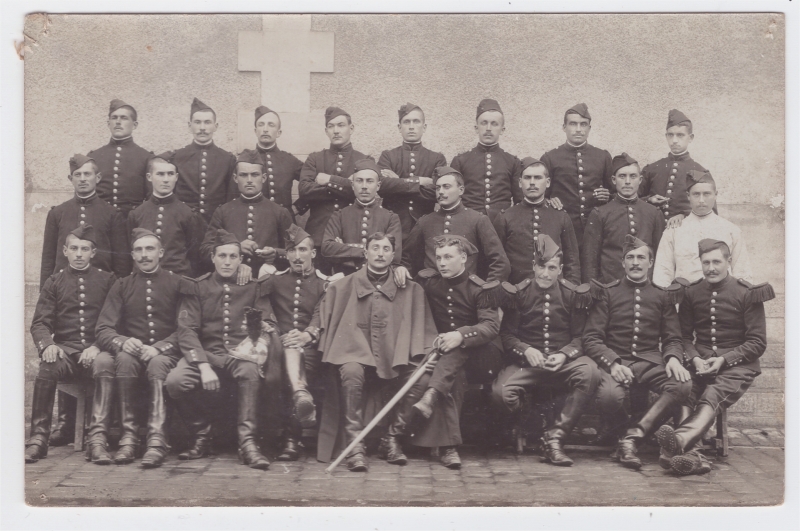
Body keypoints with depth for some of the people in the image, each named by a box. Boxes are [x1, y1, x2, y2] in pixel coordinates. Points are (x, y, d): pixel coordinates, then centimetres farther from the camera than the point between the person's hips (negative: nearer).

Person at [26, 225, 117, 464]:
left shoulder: (107, 280, 11)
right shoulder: (54, 282, 14)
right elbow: (40, 323, 8)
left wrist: (97, 346, -14)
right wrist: (47, 345, -15)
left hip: (95, 350, -1)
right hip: (65, 349, 1)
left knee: (105, 363, -37)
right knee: (47, 367, -33)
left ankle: (97, 438, -39)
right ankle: (39, 437, -22)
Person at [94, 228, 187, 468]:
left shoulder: (177, 284, 8)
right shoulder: (121, 286, 14)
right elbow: (103, 330, 5)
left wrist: (159, 348, -19)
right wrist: (122, 342, -19)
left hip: (166, 354, -2)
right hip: (132, 351, 2)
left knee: (157, 364, -37)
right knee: (124, 358, -34)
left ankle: (157, 439, -43)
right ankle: (129, 436, -32)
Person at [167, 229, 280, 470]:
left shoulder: (253, 287, 10)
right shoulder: (198, 287, 7)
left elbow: (267, 324, 4)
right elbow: (186, 330, -2)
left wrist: (258, 346, -20)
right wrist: (204, 366, -18)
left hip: (241, 354, -1)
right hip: (207, 353, 1)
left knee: (250, 370, -37)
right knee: (175, 381, -29)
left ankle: (247, 441, -30)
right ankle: (202, 436, -4)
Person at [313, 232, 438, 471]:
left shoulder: (410, 290, 14)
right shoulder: (343, 286, 14)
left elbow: (422, 329, 13)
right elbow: (321, 319, 15)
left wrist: (425, 354, -2)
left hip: (393, 359, 1)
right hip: (355, 352, -1)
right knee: (351, 372, -35)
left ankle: (392, 440, -10)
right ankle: (355, 446, -29)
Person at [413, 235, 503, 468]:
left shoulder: (479, 289, -4)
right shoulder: (429, 282, 8)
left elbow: (491, 326, -17)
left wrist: (461, 335, -32)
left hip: (480, 357, -2)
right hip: (443, 355, 2)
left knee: (458, 348, -37)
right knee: (428, 376, -34)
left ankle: (429, 399, -50)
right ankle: (448, 444, -41)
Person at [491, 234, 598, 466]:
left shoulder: (573, 295, 4)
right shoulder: (518, 293, 2)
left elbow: (579, 337, 5)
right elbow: (507, 335, 3)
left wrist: (564, 355, -15)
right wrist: (526, 350, -17)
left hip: (563, 361, 1)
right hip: (527, 361, -1)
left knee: (590, 373, -34)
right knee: (501, 391, -32)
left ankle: (554, 436, -24)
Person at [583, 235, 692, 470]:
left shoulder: (662, 296, 17)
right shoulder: (607, 293, 10)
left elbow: (672, 339, 15)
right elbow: (591, 338, 3)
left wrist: (673, 358, -10)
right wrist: (613, 363, -16)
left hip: (650, 362, 2)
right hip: (615, 361, -2)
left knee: (683, 385, -30)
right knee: (610, 395, -37)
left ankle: (632, 437, -26)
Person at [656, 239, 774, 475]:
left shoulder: (747, 294, 0)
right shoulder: (691, 292, 10)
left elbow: (757, 342, 0)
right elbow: (684, 335, 13)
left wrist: (724, 359, -13)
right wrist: (695, 358, -8)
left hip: (736, 365, -3)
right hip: (700, 363, 3)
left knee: (712, 397, -35)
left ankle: (680, 439, -62)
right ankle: (689, 453, -50)